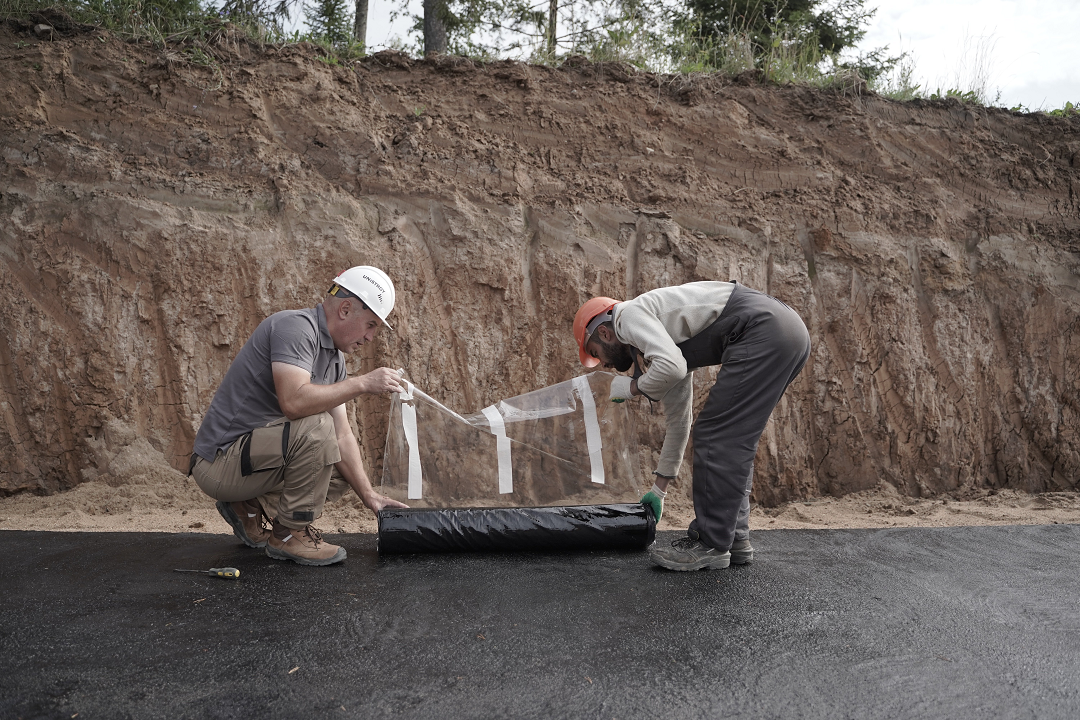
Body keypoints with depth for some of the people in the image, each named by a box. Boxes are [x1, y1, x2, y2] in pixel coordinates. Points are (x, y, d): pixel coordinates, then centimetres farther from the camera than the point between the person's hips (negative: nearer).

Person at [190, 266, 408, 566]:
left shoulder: (335, 358, 9)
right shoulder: (295, 327, -19)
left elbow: (341, 437, 9)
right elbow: (294, 401, -36)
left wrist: (369, 495, 2)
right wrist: (363, 383, -26)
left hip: (259, 452, 10)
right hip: (220, 460, -10)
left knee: (343, 474, 15)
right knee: (315, 427, -29)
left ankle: (248, 507, 13)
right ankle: (289, 533, -12)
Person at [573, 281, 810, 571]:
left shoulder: (629, 314, 1)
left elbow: (671, 367, -20)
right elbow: (678, 422, 34)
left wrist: (632, 387, 2)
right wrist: (658, 489, 41)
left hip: (762, 329, -10)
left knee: (717, 437, -4)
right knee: (731, 440, 16)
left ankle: (710, 545, 4)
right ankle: (734, 539, 20)